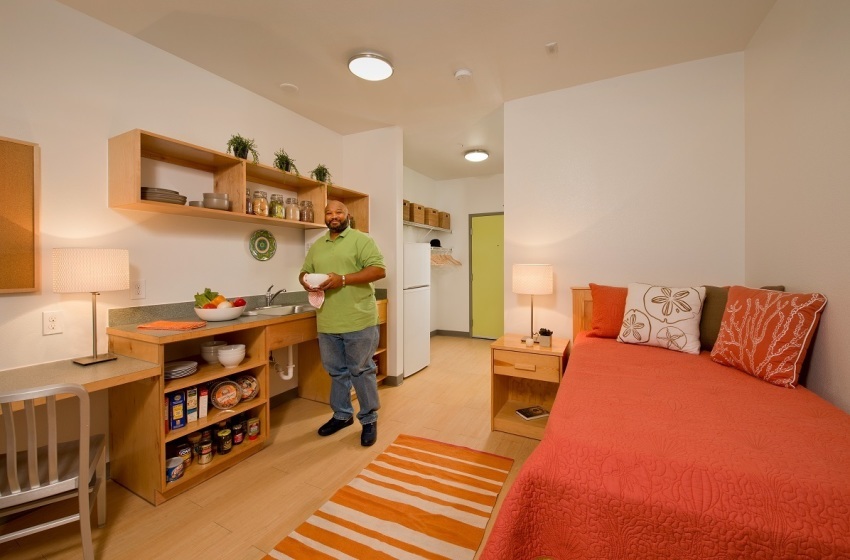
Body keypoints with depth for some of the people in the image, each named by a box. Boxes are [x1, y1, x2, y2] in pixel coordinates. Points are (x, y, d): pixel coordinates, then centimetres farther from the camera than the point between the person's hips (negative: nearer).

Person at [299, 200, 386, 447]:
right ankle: (342, 415, 37)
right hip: (327, 323, 6)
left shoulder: (361, 240, -4)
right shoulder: (317, 246, 15)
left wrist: (343, 279, -22)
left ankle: (369, 420, 23)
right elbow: (304, 272, 20)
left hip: (358, 321, -5)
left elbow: (379, 270, -14)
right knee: (337, 371, 18)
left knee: (361, 371, 6)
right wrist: (306, 282, -6)